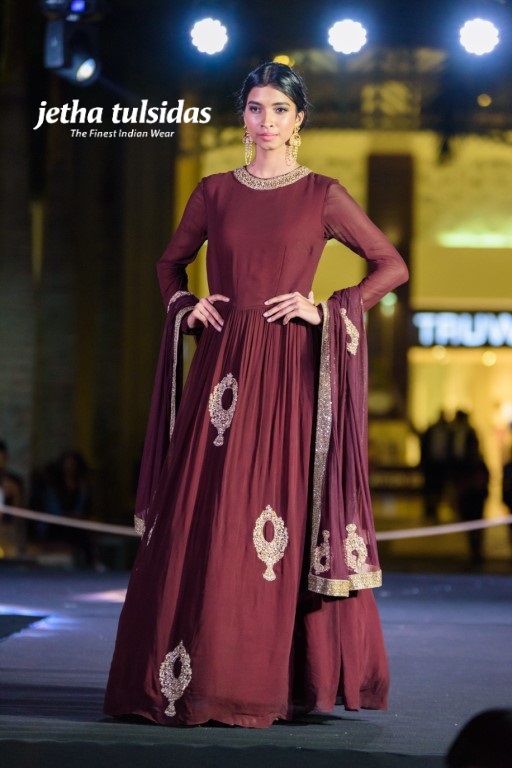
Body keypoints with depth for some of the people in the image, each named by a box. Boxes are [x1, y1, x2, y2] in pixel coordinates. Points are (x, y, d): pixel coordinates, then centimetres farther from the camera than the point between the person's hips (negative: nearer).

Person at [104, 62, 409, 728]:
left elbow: (392, 266, 5)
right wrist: (184, 309, 4)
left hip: (290, 371, -2)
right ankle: (189, 676, 5)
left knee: (282, 518, -4)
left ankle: (283, 679, 5)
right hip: (224, 367, 2)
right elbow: (171, 263, 24)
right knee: (201, 520, -1)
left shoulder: (322, 194, 3)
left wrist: (323, 310, -5)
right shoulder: (215, 192, 11)